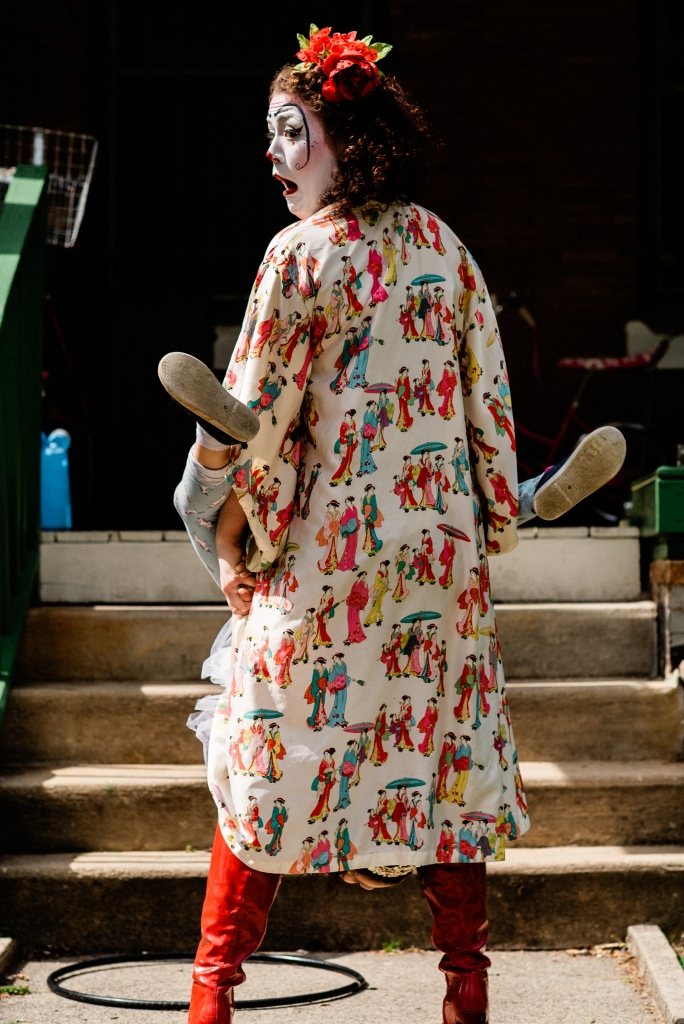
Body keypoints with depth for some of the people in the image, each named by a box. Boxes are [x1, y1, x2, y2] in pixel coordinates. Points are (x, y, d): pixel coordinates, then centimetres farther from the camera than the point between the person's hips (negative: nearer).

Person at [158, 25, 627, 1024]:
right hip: (442, 541, 5)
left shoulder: (302, 250, -10)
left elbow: (259, 411, -10)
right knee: (446, 751, 11)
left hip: (324, 543, -5)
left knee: (269, 755, 3)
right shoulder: (444, 245, 6)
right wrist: (498, 523, 14)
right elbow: (488, 392, 7)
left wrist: (232, 535, 0)